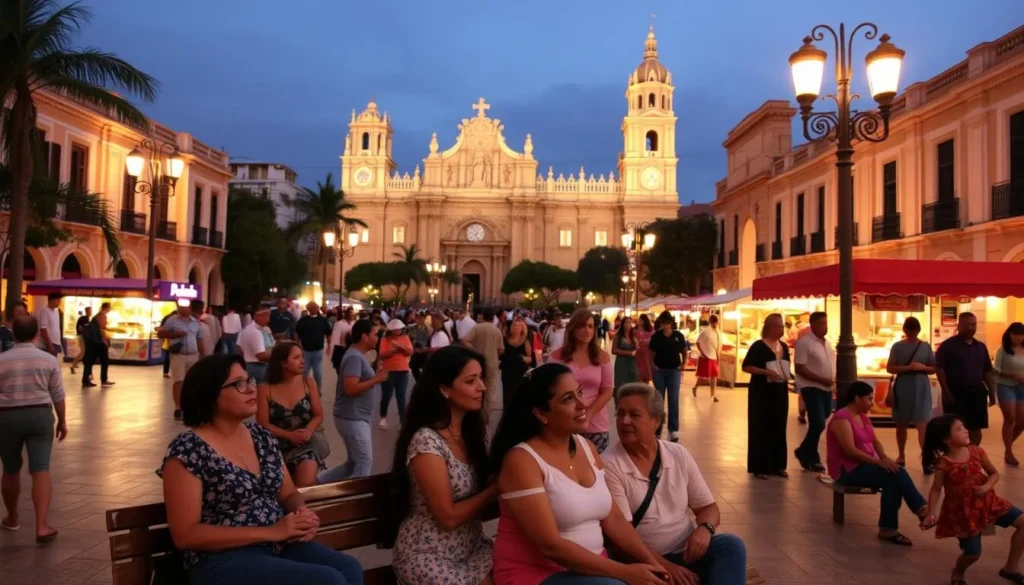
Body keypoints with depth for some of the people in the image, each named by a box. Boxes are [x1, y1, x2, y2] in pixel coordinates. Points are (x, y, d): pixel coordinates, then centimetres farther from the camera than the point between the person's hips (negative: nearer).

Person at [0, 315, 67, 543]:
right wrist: (62, 421, 13)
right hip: (39, 415, -1)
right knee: (41, 470, -5)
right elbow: (57, 395, 3)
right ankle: (41, 526, -14)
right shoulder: (49, 359, 0)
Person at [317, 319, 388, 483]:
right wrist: (376, 379, -20)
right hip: (353, 418, -10)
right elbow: (351, 389, -27)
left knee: (354, 463, 17)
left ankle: (319, 481, 20)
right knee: (364, 463, -2)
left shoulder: (359, 355, 13)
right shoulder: (355, 357, -19)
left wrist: (376, 376, 5)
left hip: (357, 417, 10)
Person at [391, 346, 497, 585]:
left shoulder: (472, 431, 4)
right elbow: (448, 517, -19)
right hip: (430, 557, -6)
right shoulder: (426, 441, -19)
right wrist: (499, 486, -15)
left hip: (472, 545, 7)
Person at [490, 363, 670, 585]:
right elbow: (550, 545, -22)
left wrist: (651, 562, -9)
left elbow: (613, 519, 5)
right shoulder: (521, 460, -17)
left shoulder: (587, 448, 6)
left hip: (591, 566, 7)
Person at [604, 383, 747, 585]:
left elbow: (709, 508, 10)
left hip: (687, 550, 5)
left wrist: (704, 528, -13)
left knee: (731, 545, -21)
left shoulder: (679, 455, 5)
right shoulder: (609, 465, -10)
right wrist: (664, 566, -22)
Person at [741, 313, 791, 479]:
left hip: (780, 391, 6)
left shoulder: (784, 347, 11)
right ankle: (759, 467, 3)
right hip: (762, 391, -6)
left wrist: (787, 379, 7)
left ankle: (778, 465, 18)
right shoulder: (758, 346, -9)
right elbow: (746, 366, -12)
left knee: (779, 428, 9)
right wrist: (766, 372, -22)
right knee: (761, 428, -3)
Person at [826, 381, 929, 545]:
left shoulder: (863, 417, 14)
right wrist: (879, 461, -25)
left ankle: (888, 528, -20)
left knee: (893, 479, -21)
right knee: (895, 474, -24)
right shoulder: (842, 418, -16)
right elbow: (850, 451, -24)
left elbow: (875, 442, 11)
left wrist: (884, 458, -10)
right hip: (847, 470, -8)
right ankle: (921, 509, -12)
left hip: (865, 465, 8)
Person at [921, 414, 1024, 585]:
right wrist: (931, 513, -21)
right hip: (962, 510, -5)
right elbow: (936, 490, -11)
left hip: (986, 501, 5)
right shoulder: (943, 463, -19)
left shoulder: (976, 452, -7)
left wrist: (986, 486, -16)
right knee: (973, 554, -5)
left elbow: (994, 473, 4)